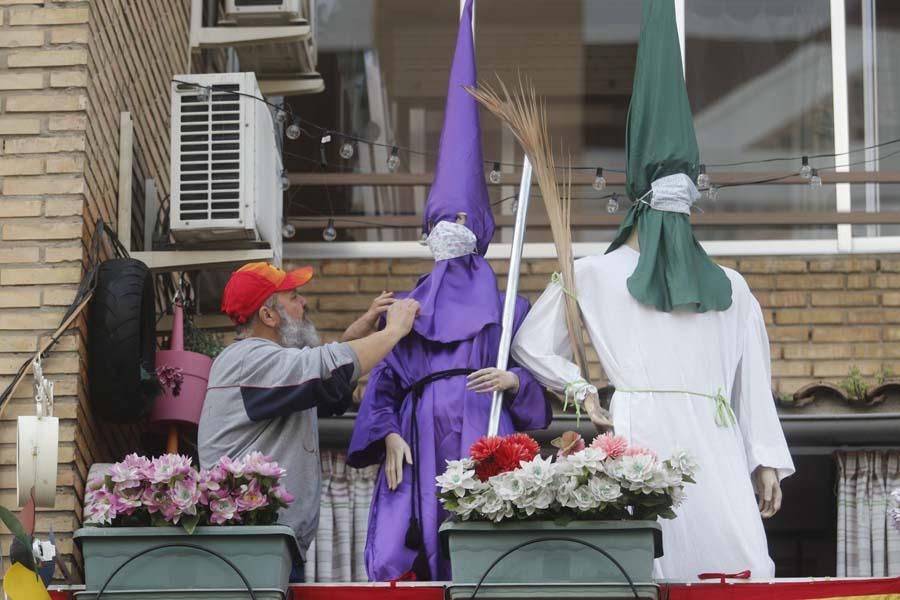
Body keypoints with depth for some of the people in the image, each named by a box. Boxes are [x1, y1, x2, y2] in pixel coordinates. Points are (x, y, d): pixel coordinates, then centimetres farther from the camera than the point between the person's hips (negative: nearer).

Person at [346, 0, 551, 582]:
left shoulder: (506, 306, 14)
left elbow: (539, 379, 10)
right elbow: (384, 381, 14)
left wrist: (513, 379, -12)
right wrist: (389, 435, -3)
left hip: (483, 440, -2)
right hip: (420, 443, 2)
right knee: (398, 558, -11)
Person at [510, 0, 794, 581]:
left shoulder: (728, 287, 18)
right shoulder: (595, 276, 12)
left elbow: (753, 382, 14)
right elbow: (530, 343, 20)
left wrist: (767, 461, 7)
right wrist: (583, 390, 8)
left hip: (712, 444, 2)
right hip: (639, 437, -2)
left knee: (739, 565, -10)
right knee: (648, 567, -10)